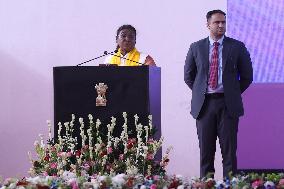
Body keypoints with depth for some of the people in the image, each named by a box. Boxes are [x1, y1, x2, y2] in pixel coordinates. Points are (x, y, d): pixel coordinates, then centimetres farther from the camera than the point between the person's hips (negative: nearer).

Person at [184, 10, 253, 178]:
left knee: (229, 149, 0)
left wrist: (233, 93, 6)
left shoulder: (237, 47, 3)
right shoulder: (196, 48, 6)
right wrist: (200, 93, 9)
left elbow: (247, 76, 8)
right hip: (204, 104, 1)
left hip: (228, 104, -1)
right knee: (206, 150, 5)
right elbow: (188, 75, 15)